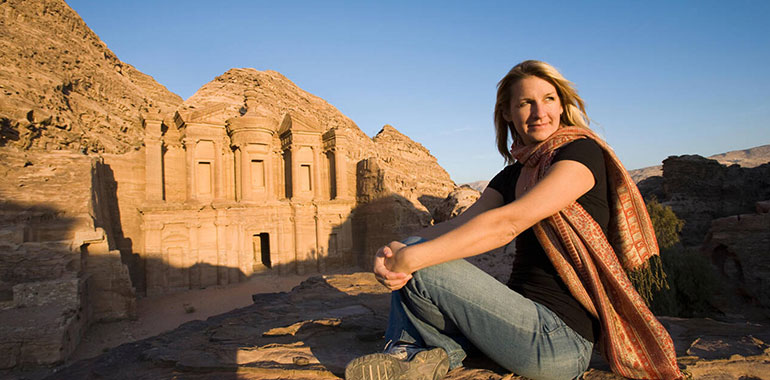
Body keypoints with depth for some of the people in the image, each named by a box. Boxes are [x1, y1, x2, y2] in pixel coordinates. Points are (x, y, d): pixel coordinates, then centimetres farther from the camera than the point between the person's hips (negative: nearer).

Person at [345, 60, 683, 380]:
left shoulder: (583, 152, -10)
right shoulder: (514, 176, 14)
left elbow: (507, 224, -23)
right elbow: (458, 224, -1)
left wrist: (411, 258, -26)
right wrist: (395, 251, -20)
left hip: (557, 342, -8)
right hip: (528, 319, 8)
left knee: (419, 268, -20)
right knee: (412, 248, 7)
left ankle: (431, 351, 6)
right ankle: (418, 353, -4)